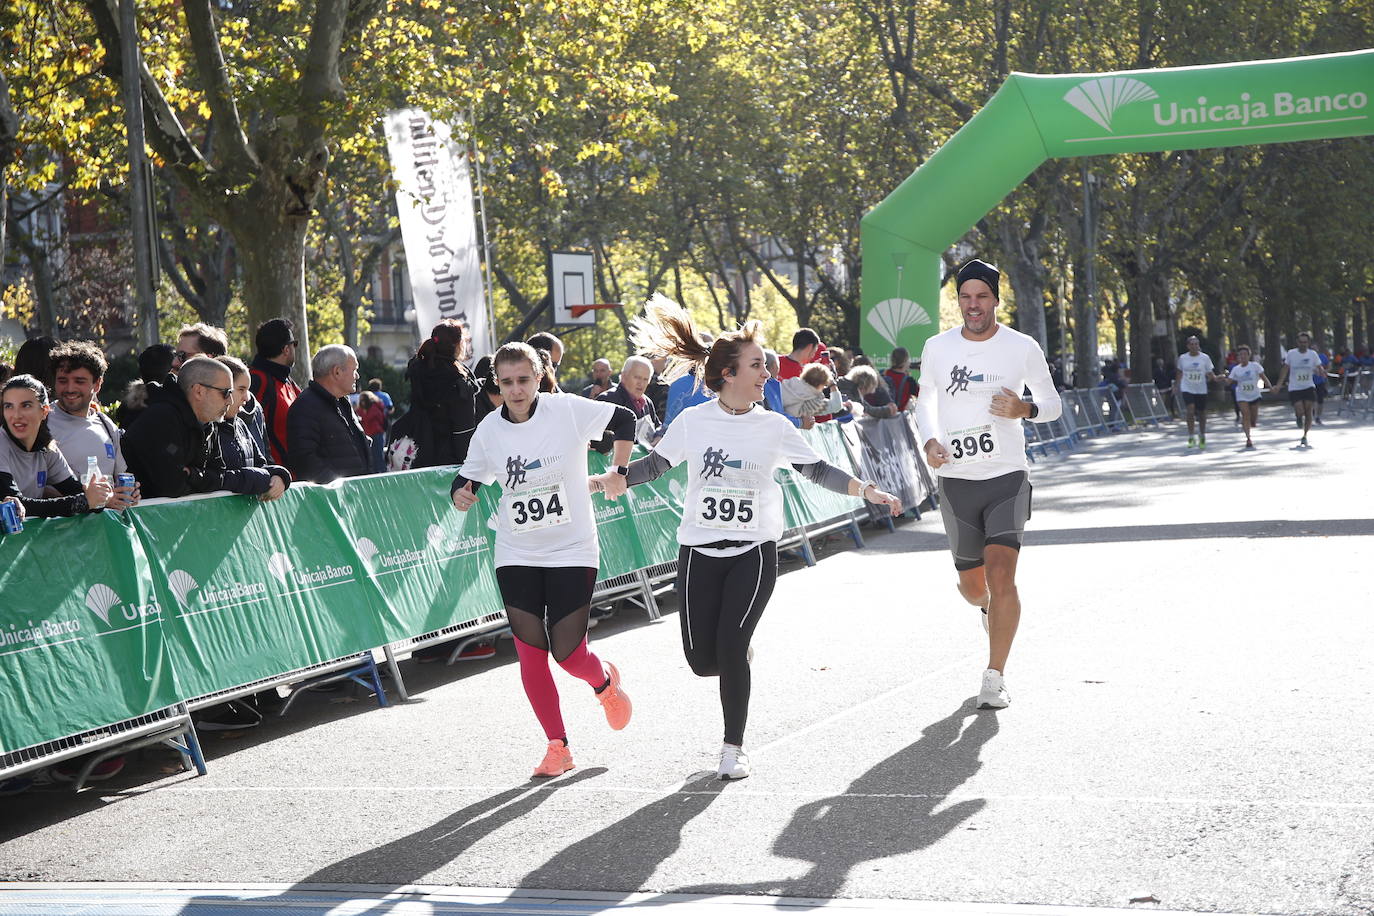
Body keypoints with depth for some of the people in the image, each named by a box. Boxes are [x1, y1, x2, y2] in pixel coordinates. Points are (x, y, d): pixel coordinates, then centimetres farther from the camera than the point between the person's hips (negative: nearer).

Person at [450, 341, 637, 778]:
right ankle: (558, 747, 13)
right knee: (530, 655, -2)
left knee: (568, 655, -6)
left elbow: (624, 418, 4)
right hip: (516, 557, 3)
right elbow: (468, 477, 8)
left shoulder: (568, 410, -11)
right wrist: (460, 495, -14)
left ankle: (606, 683, 31)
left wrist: (619, 470, -2)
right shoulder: (489, 430, -3)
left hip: (572, 552, -3)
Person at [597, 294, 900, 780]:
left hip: (755, 551, -1)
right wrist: (610, 480, -8)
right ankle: (740, 657, 38)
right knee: (702, 660, -1)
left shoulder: (774, 426, 0)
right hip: (699, 551, 1)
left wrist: (866, 489, -7)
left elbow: (817, 470, 5)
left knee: (731, 647, -15)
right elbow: (654, 464, 7)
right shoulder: (693, 420, -1)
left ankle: (734, 749, 0)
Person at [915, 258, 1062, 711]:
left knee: (1001, 574, -17)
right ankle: (989, 608, 49)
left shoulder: (1023, 348, -3)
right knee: (972, 582, 11)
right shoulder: (937, 348, 2)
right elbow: (925, 402, 17)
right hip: (956, 480, 3)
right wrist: (930, 440, -3)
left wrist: (1025, 410, -14)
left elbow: (1053, 404, 8)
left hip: (1007, 476, -2)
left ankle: (995, 678, -8)